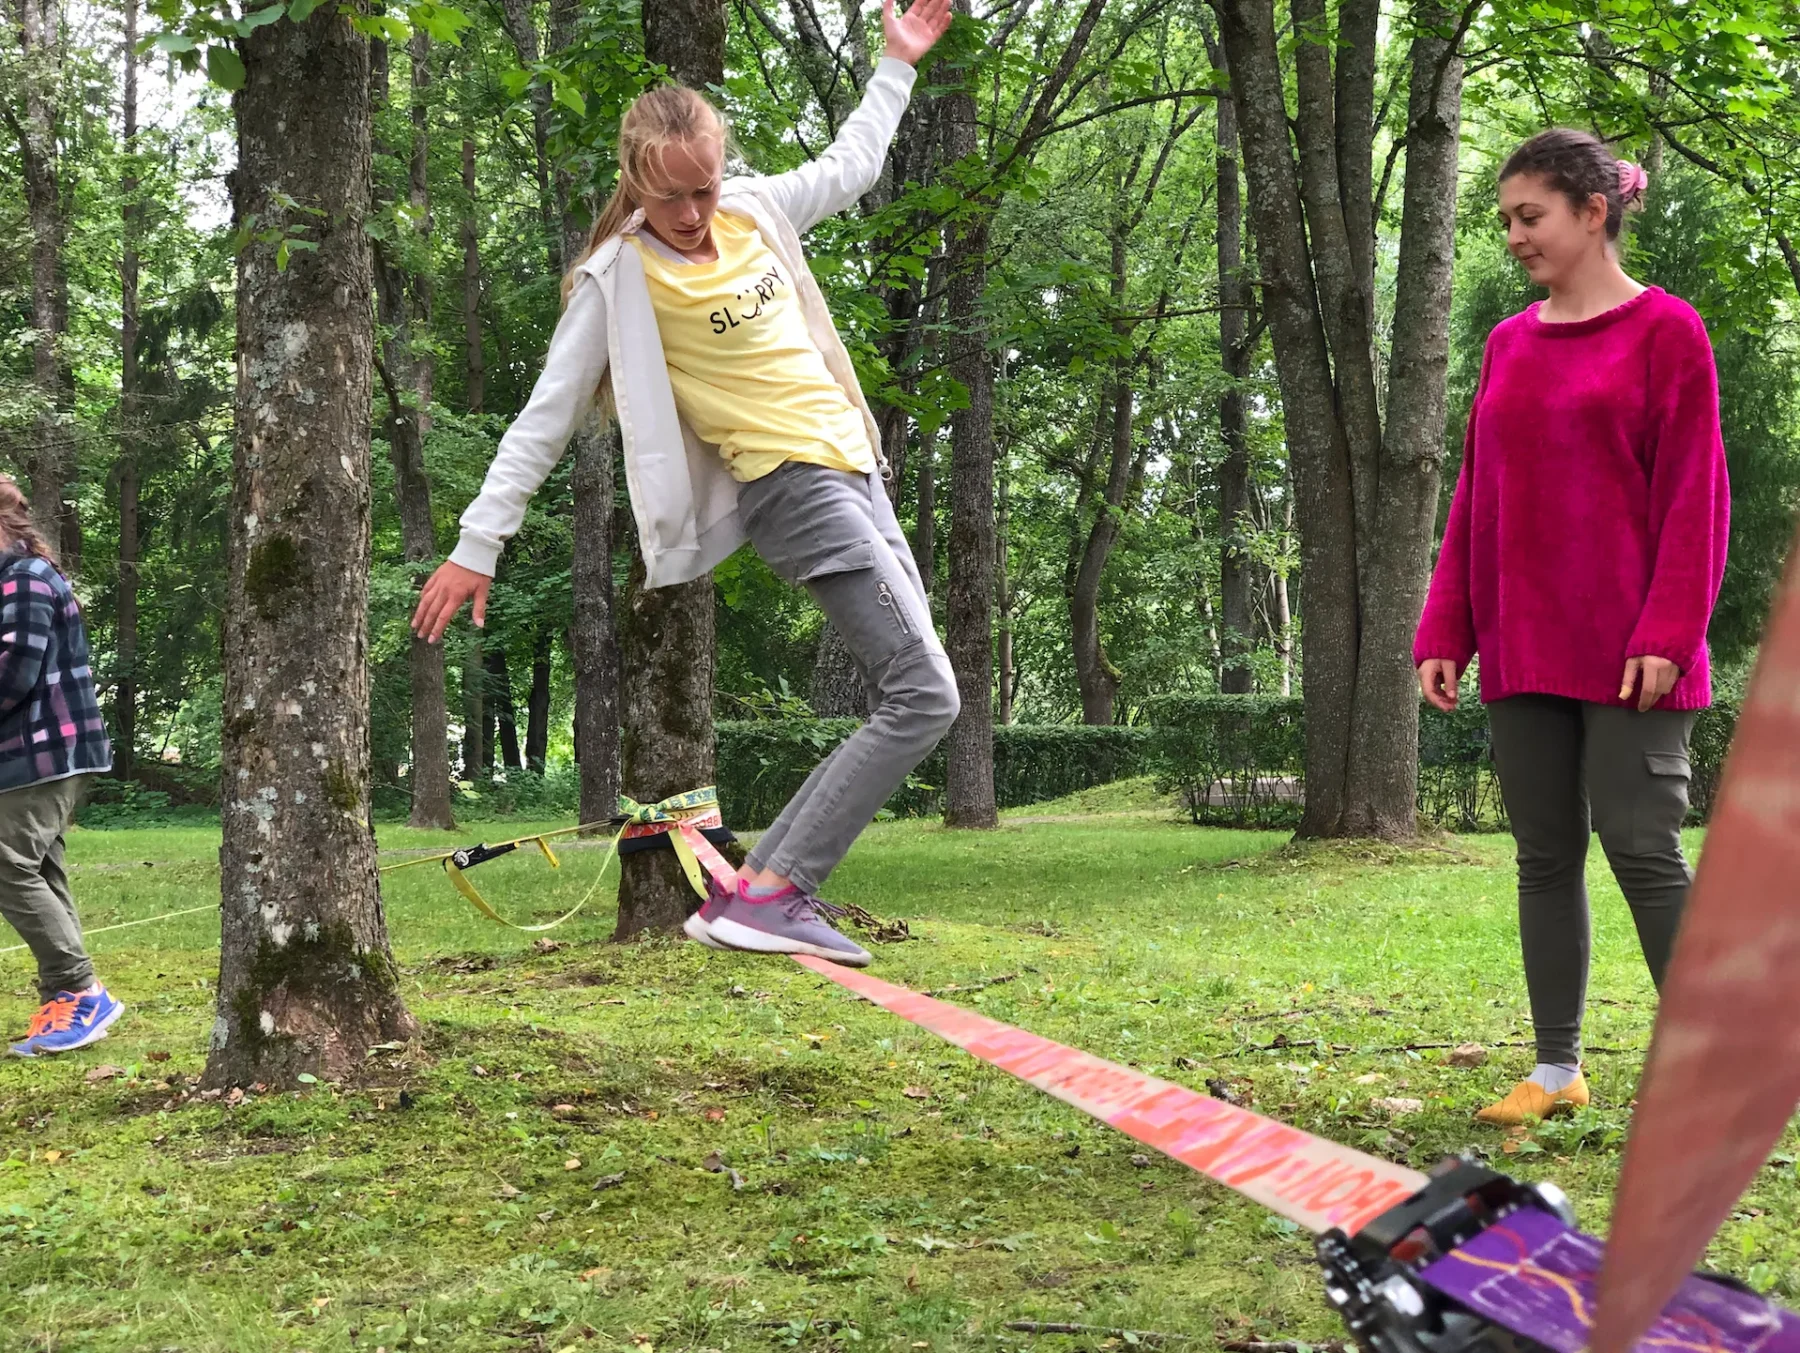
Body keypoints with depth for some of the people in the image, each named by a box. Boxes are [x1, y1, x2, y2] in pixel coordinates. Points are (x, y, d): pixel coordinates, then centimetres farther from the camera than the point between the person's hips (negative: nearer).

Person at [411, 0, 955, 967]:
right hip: (793, 489, -8)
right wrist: (478, 545, -10)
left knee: (908, 703, 8)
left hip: (853, 471, 8)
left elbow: (851, 168, 26)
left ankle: (768, 883, 8)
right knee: (924, 696, -17)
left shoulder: (754, 208, 6)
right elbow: (546, 417, -10)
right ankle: (763, 898, -21)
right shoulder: (619, 279, -12)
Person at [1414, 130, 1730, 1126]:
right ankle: (1556, 1071, 16)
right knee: (1545, 855, 8)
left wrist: (1666, 632, -15)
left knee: (1642, 847, -6)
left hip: (1624, 651, -5)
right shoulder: (1507, 344, 13)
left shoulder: (1666, 331, -3)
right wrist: (1444, 631, 8)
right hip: (1522, 651, 6)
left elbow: (1694, 494, -7)